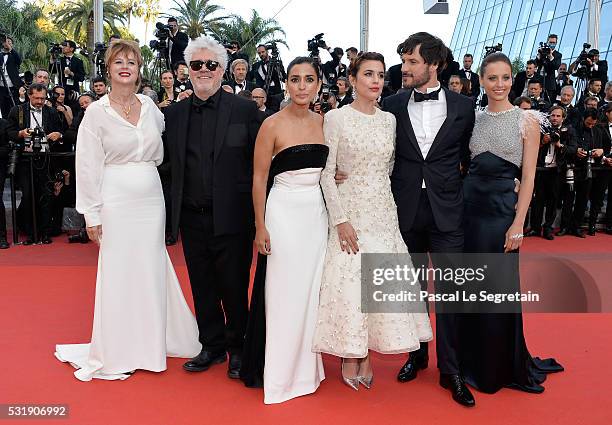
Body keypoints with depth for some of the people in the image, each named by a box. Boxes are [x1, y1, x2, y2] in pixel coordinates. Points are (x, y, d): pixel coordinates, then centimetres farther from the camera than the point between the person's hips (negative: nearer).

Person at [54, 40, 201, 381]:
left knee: (152, 271, 10)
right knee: (119, 273, 3)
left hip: (151, 199, 4)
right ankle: (118, 352, 17)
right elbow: (87, 166, -5)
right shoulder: (97, 112, -4)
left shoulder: (150, 106, 7)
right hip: (116, 202, -4)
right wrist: (92, 215, -8)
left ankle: (151, 342, 27)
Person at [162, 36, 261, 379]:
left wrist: (257, 214, -8)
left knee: (234, 288, 7)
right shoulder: (174, 113, 8)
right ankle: (212, 346, 31)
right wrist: (177, 210, 2)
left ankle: (237, 348, 26)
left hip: (231, 218, -4)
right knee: (202, 288, 14)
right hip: (192, 218, 4)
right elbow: (171, 163, 10)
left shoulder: (245, 110, -3)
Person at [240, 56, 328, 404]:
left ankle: (306, 366, 29)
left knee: (311, 291, 12)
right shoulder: (273, 125, -6)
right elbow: (259, 178, -6)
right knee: (283, 293, 2)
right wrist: (260, 226, -9)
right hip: (284, 213, -5)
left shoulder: (324, 122, 8)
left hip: (318, 214, 5)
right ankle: (279, 371, 18)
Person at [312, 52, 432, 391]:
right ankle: (349, 358, 15)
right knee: (349, 282, -2)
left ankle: (368, 355, 20)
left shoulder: (389, 120, 8)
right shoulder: (335, 118, -5)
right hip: (349, 211, -4)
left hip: (384, 212, 4)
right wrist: (340, 220, -14)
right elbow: (327, 174, -8)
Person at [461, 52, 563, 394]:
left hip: (502, 208, -4)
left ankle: (504, 366, 21)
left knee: (501, 288, 1)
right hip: (471, 205, 4)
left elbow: (529, 176, -6)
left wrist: (518, 224, -12)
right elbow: (466, 164, 12)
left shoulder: (527, 120, -1)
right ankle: (475, 361, 27)